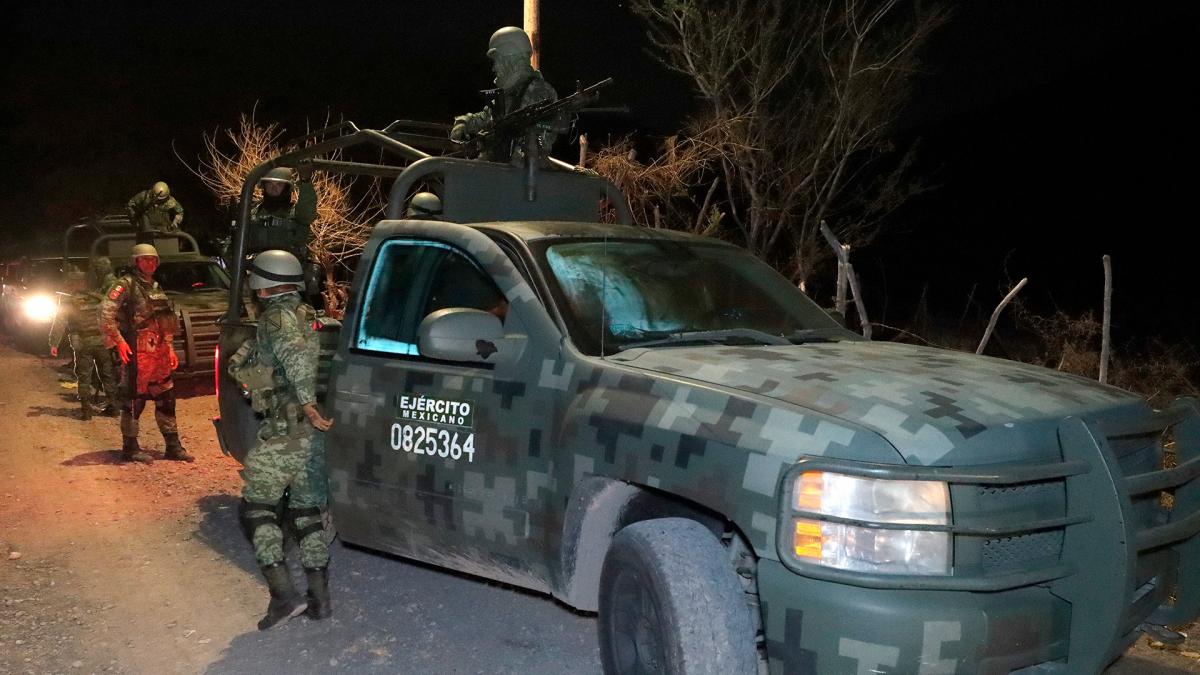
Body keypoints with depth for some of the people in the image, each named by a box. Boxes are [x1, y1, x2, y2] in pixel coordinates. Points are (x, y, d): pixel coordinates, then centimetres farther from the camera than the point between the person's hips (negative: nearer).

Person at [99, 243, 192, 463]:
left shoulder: (156, 288, 20)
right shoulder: (126, 284, -5)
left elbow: (167, 322, 26)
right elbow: (106, 312, -16)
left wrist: (170, 348, 20)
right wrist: (118, 340, -21)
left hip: (158, 352, 8)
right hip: (136, 352, -8)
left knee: (166, 398, 8)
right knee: (134, 399, -4)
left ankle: (173, 446, 14)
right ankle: (130, 449, 4)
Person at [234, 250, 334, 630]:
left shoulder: (275, 317, -9)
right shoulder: (306, 315, 17)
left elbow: (296, 356, -26)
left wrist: (307, 405, -26)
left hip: (287, 429, -8)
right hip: (316, 430, 8)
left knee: (257, 506, 1)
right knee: (308, 510, 15)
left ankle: (284, 594, -7)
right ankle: (319, 597, 16)